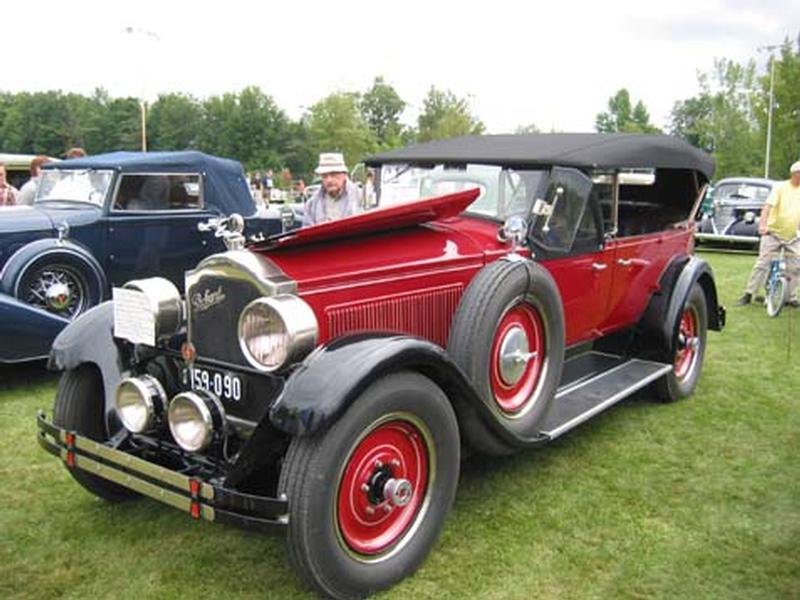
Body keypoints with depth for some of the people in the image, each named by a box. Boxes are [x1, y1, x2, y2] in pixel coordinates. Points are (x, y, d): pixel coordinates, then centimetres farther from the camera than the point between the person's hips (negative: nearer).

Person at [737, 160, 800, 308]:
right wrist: (762, 224, -32)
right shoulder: (780, 187, -8)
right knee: (762, 263, -5)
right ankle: (748, 294, 0)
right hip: (773, 232, -4)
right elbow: (768, 206, -19)